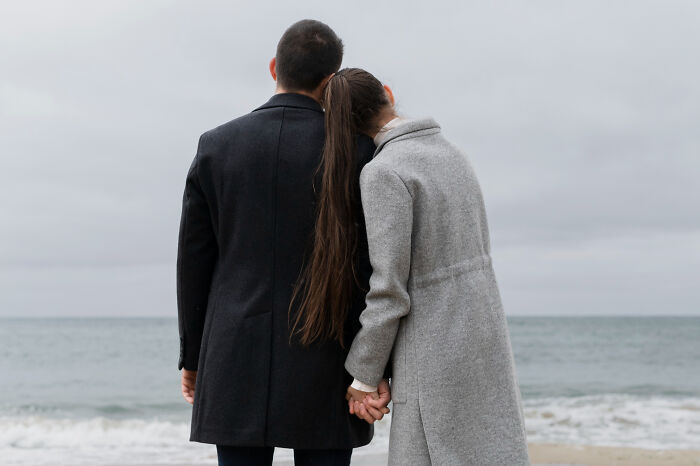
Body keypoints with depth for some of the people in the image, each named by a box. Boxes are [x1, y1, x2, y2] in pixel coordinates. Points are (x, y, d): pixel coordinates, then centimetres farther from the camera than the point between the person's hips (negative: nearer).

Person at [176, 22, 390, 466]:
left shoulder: (216, 146, 2)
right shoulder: (356, 149, -5)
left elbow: (194, 260, 4)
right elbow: (373, 263, -7)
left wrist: (193, 357, 12)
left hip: (239, 360, 2)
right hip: (323, 359, -1)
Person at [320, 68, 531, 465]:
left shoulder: (383, 172, -15)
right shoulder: (450, 153, 10)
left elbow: (390, 291, -17)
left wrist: (364, 376, -7)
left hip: (438, 355, -8)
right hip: (486, 342, 8)